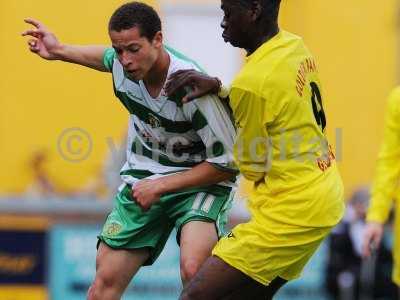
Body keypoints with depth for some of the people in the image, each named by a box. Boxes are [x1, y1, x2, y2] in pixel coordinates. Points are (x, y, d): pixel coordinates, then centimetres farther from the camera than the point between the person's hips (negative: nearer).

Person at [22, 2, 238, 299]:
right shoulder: (122, 63, -11)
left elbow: (227, 163, -21)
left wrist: (160, 186, -20)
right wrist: (59, 50, 24)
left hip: (200, 182, -6)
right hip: (142, 177, 6)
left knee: (194, 270, -33)